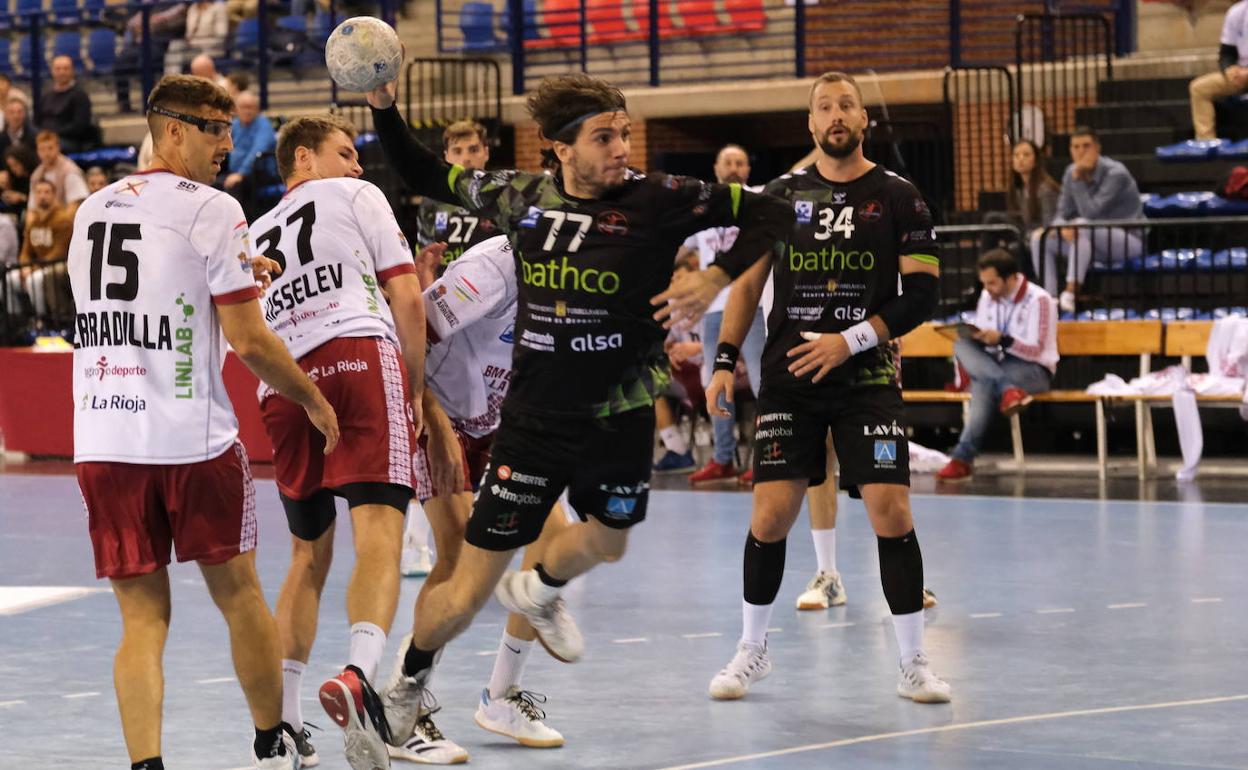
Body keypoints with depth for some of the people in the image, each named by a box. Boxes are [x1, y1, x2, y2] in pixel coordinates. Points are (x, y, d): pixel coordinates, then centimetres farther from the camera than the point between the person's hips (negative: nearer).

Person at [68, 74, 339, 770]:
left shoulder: (93, 209, 13)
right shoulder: (212, 210, -6)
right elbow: (248, 341, -8)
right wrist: (313, 399, 6)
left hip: (103, 440, 4)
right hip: (194, 438, -4)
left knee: (143, 615, 4)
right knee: (238, 593, 14)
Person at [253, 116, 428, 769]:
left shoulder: (257, 234, 32)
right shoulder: (356, 197, 17)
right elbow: (406, 298, 8)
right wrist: (416, 391, 13)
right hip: (361, 355, -5)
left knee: (309, 555, 17)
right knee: (378, 536, -16)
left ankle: (282, 717, 12)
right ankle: (359, 677, -40)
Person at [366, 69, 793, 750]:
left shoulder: (657, 201, -11)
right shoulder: (519, 198, -3)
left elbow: (770, 214, -7)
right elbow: (424, 176, 13)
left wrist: (716, 278, -18)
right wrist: (383, 107, 2)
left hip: (620, 419, 1)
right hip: (533, 419, 0)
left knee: (605, 544, 25)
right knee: (463, 597, -1)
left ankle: (538, 592, 60)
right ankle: (408, 680, 28)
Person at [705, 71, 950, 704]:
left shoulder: (897, 197, 0)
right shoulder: (783, 194, 8)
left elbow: (922, 294, -3)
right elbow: (748, 282, 13)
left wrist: (849, 341, -13)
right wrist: (725, 360, 2)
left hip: (867, 377, -2)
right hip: (788, 379, 2)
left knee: (891, 510, -10)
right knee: (771, 514, -2)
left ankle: (913, 662, 2)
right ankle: (752, 649, 17)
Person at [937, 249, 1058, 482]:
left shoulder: (1038, 300, -12)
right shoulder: (987, 297, 6)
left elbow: (1036, 351, -15)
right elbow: (983, 342, 10)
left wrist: (1002, 340, -30)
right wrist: (977, 337, -15)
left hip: (1034, 369, -7)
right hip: (993, 364, 7)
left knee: (985, 384, -35)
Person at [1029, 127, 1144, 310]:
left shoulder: (1115, 174, -19)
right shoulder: (1072, 173, 1)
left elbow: (1091, 213, -27)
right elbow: (1062, 214, 2)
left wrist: (1078, 180, -26)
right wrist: (1063, 227, -22)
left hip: (1128, 239, -7)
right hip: (1094, 241, 7)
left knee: (1082, 226, -36)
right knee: (1040, 238, -9)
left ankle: (1070, 294, -38)